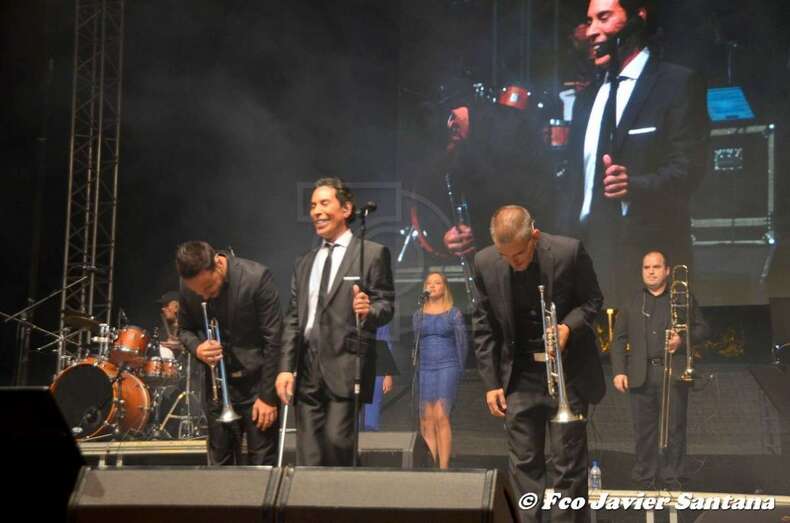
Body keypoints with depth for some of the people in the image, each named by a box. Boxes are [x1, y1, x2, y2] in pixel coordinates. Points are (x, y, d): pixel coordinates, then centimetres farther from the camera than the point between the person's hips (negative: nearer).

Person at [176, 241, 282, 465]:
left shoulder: (257, 278, -17)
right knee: (220, 463, 8)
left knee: (262, 464, -2)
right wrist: (197, 348, -12)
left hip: (256, 382, -4)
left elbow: (273, 340, -13)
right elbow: (185, 329, 12)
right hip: (218, 385, 4)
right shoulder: (188, 285, -4)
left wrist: (268, 396, -12)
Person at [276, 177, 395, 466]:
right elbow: (293, 319, 16)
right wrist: (285, 367, 6)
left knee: (337, 442, -14)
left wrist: (368, 311, -24)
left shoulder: (373, 254, 3)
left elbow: (386, 304, -1)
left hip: (346, 368, -5)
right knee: (308, 457, 3)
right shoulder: (304, 263, 20)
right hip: (308, 369, 5)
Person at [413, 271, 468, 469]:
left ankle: (443, 467, -13)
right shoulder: (419, 315, 14)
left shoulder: (454, 314, 5)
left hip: (447, 366, -3)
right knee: (426, 421, -2)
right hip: (424, 369, 3)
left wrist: (459, 370, 0)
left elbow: (462, 344, 5)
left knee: (441, 417, -14)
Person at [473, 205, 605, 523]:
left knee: (568, 463, 1)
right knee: (523, 463, 5)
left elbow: (592, 300, -1)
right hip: (519, 376, 2)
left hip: (567, 373, -2)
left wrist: (568, 326, -21)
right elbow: (484, 326, 2)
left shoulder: (569, 252, -15)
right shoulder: (486, 264, -7)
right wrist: (491, 382, -1)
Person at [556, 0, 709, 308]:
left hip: (649, 255, -5)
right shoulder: (587, 98, 20)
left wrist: (634, 185, -28)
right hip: (587, 252, 5)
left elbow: (688, 167, -10)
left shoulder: (678, 84, 0)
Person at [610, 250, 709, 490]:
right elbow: (619, 339, 9)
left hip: (673, 373, -1)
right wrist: (619, 371, -1)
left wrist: (683, 339, -9)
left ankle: (672, 480, 7)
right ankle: (645, 480, 9)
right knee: (644, 430, 2)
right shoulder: (631, 301, 12)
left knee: (674, 429, 0)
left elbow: (702, 329, 11)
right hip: (641, 375, 1)